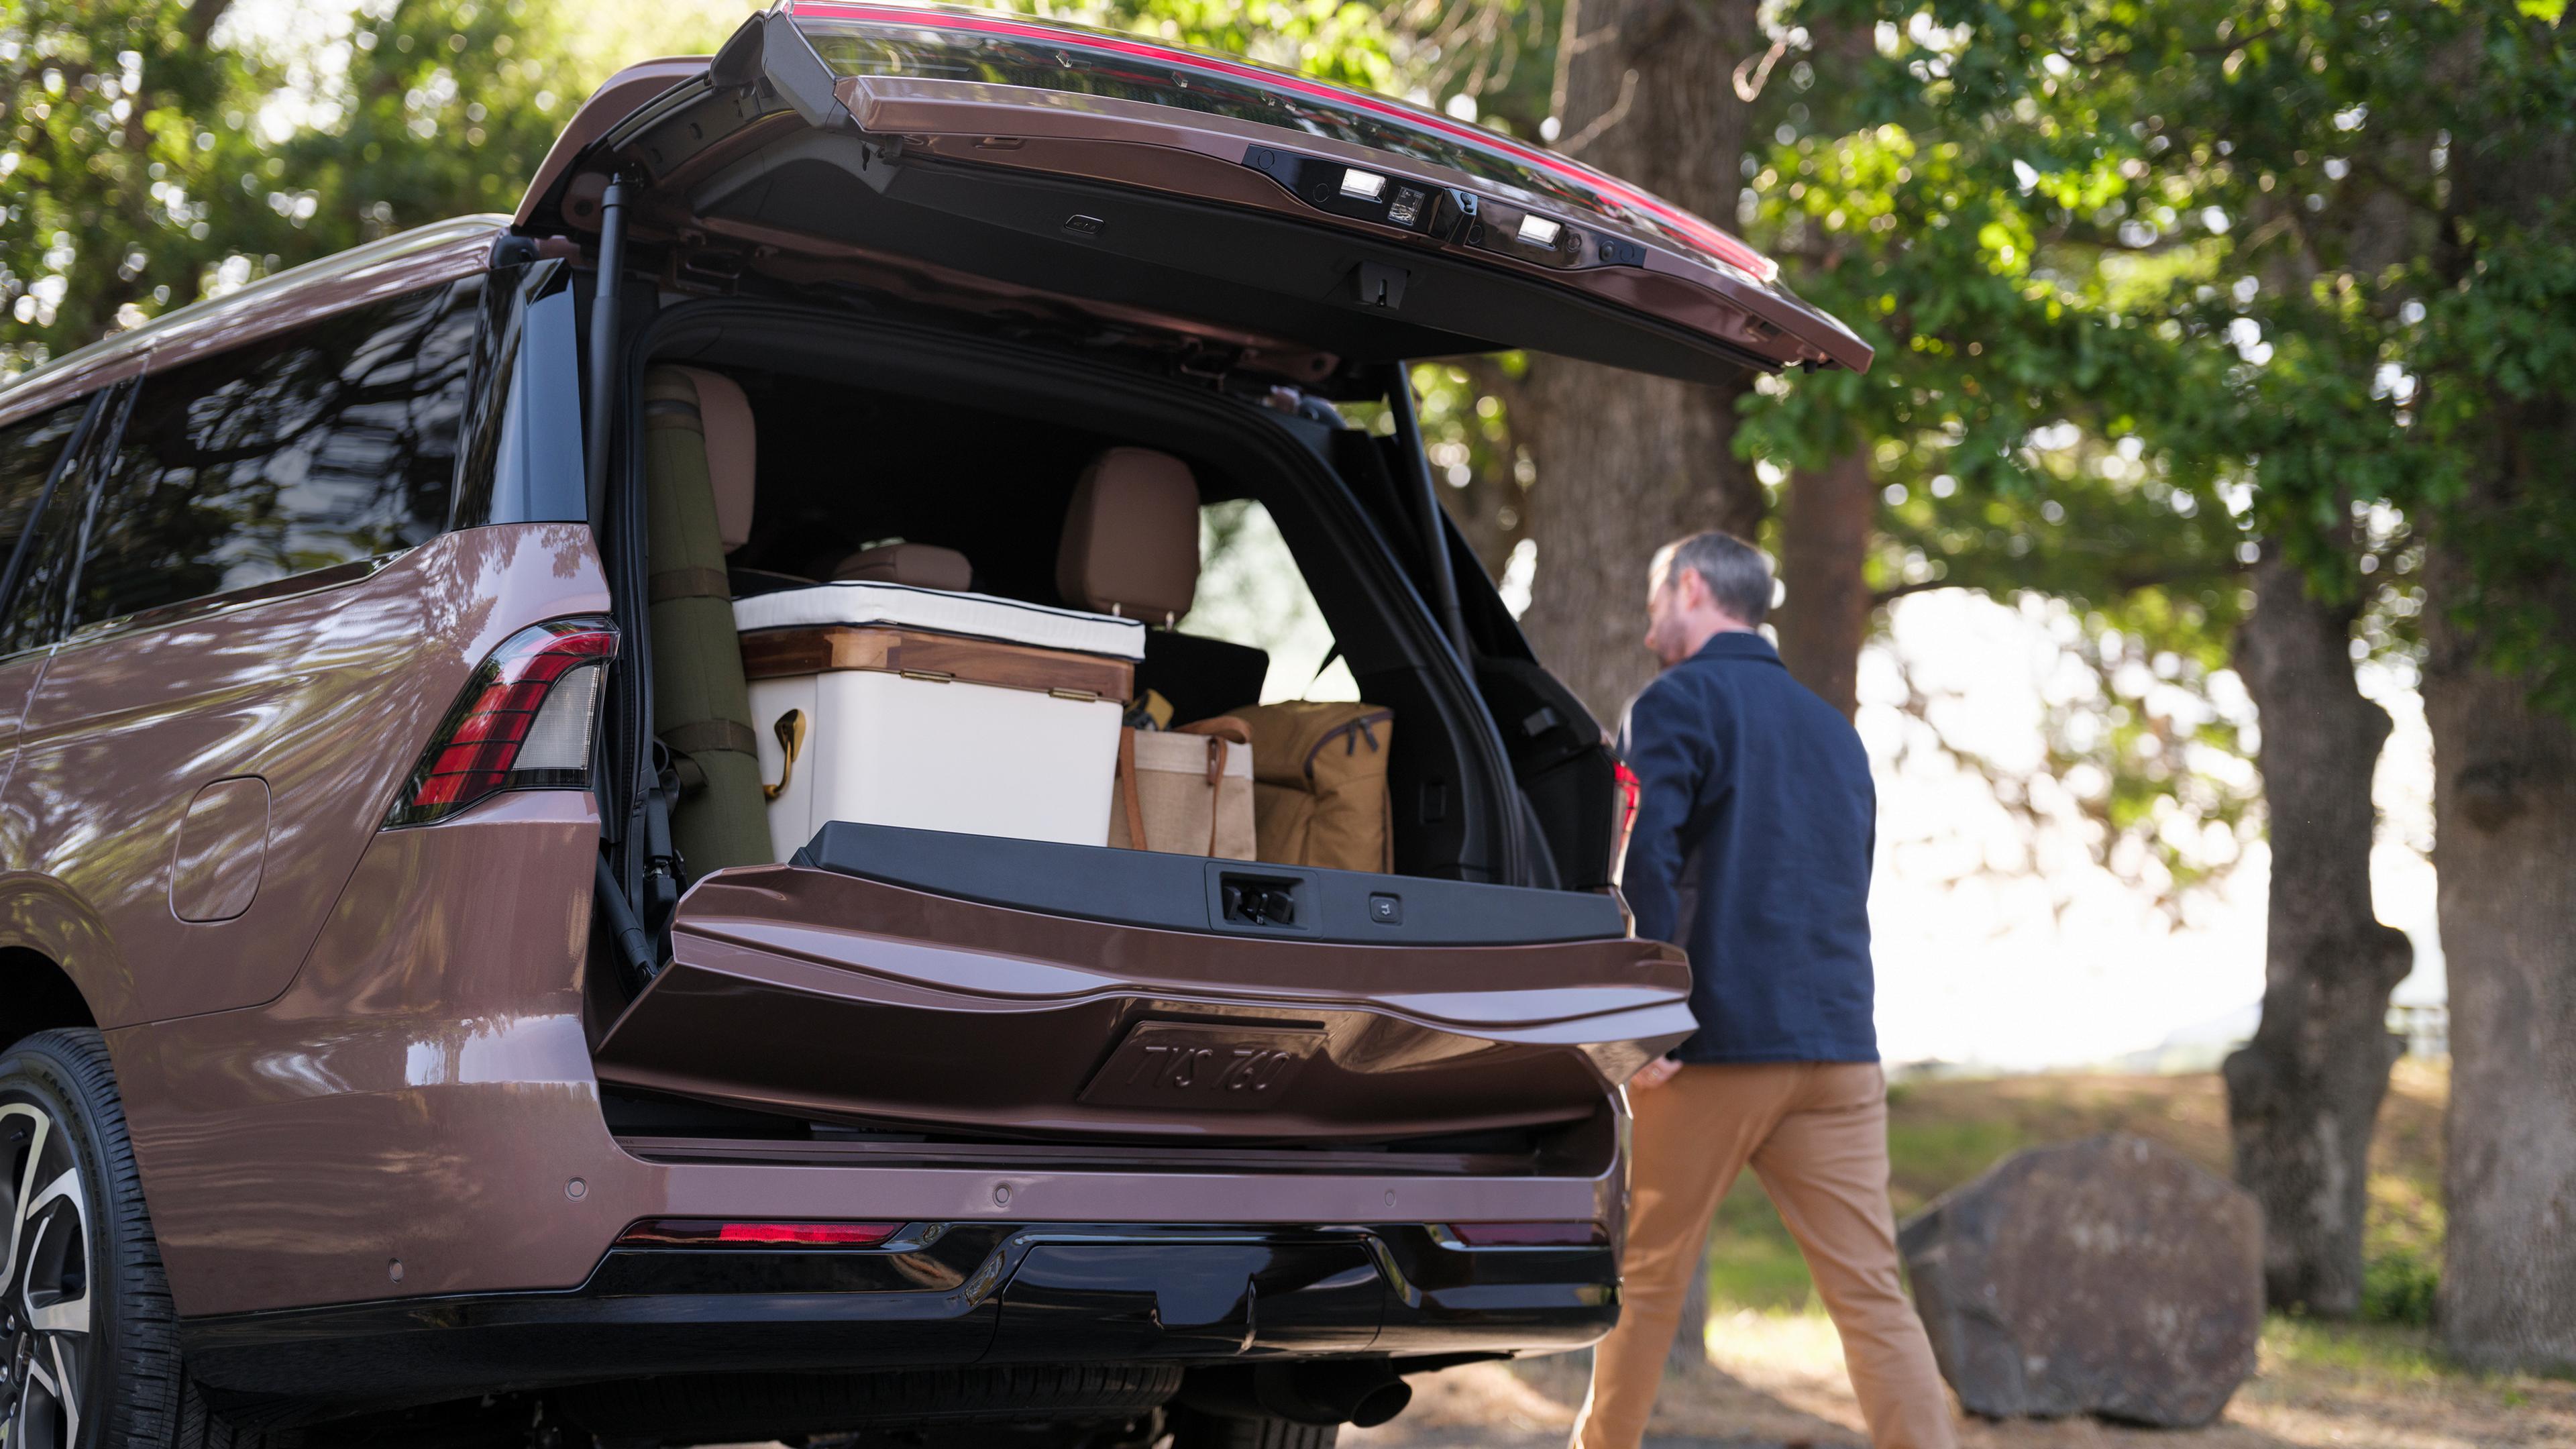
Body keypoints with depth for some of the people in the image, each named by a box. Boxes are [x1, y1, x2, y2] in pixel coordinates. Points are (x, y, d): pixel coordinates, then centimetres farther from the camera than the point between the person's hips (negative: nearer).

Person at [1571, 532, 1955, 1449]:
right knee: (1872, 1294, -1)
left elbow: (1644, 858, -17)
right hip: (1841, 1051, 5)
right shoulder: (1833, 726, 20)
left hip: (1714, 1051, -5)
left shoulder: (1679, 703, -2)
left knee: (1646, 1277, 10)